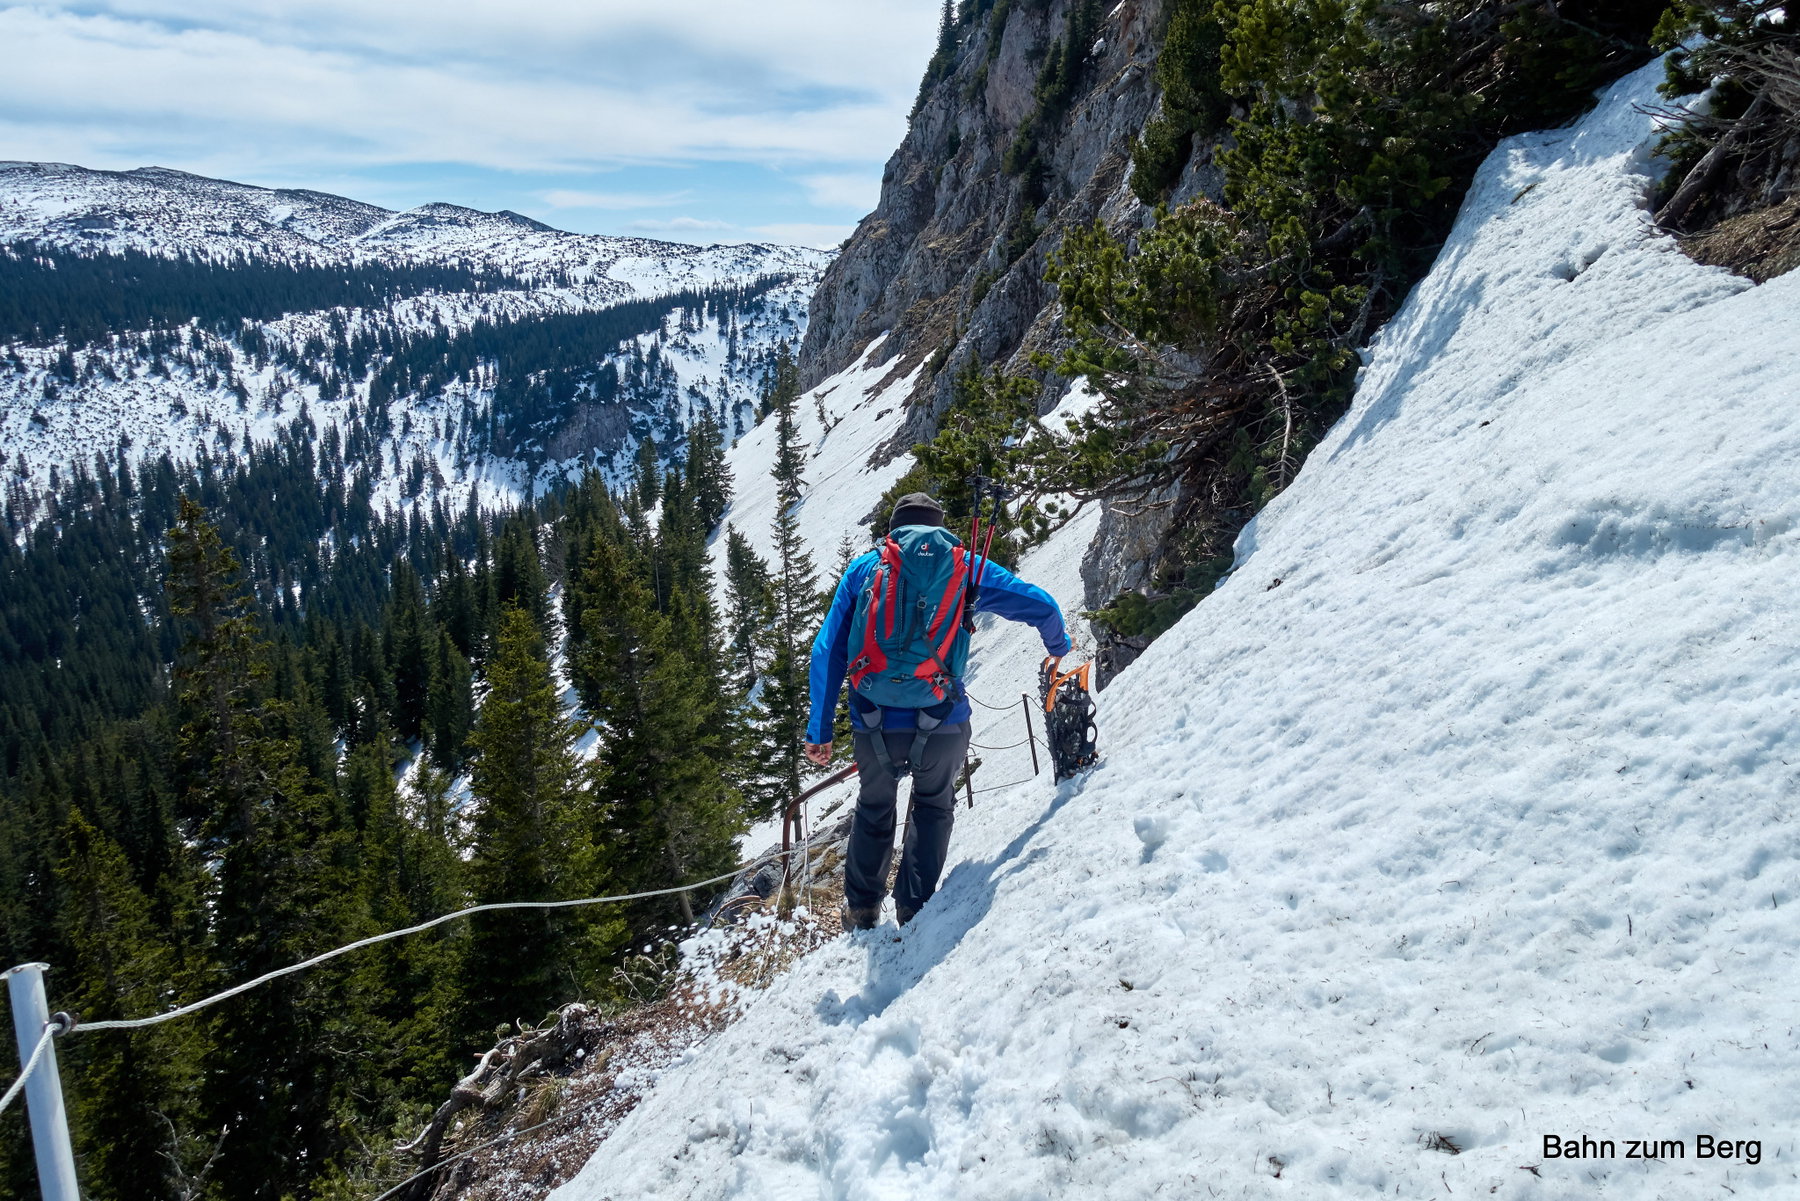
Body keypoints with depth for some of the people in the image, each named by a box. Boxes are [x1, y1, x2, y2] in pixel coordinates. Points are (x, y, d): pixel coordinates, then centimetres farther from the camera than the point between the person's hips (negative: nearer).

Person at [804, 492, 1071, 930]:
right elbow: (1040, 605, 8)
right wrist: (1058, 647, 30)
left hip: (874, 725, 1)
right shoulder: (963, 565, 9)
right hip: (942, 723, -1)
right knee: (934, 804, 27)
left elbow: (827, 652, 6)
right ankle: (914, 911, 23)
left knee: (874, 808, 28)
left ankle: (861, 911, 38)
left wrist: (819, 729, 9)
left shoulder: (862, 569, 11)